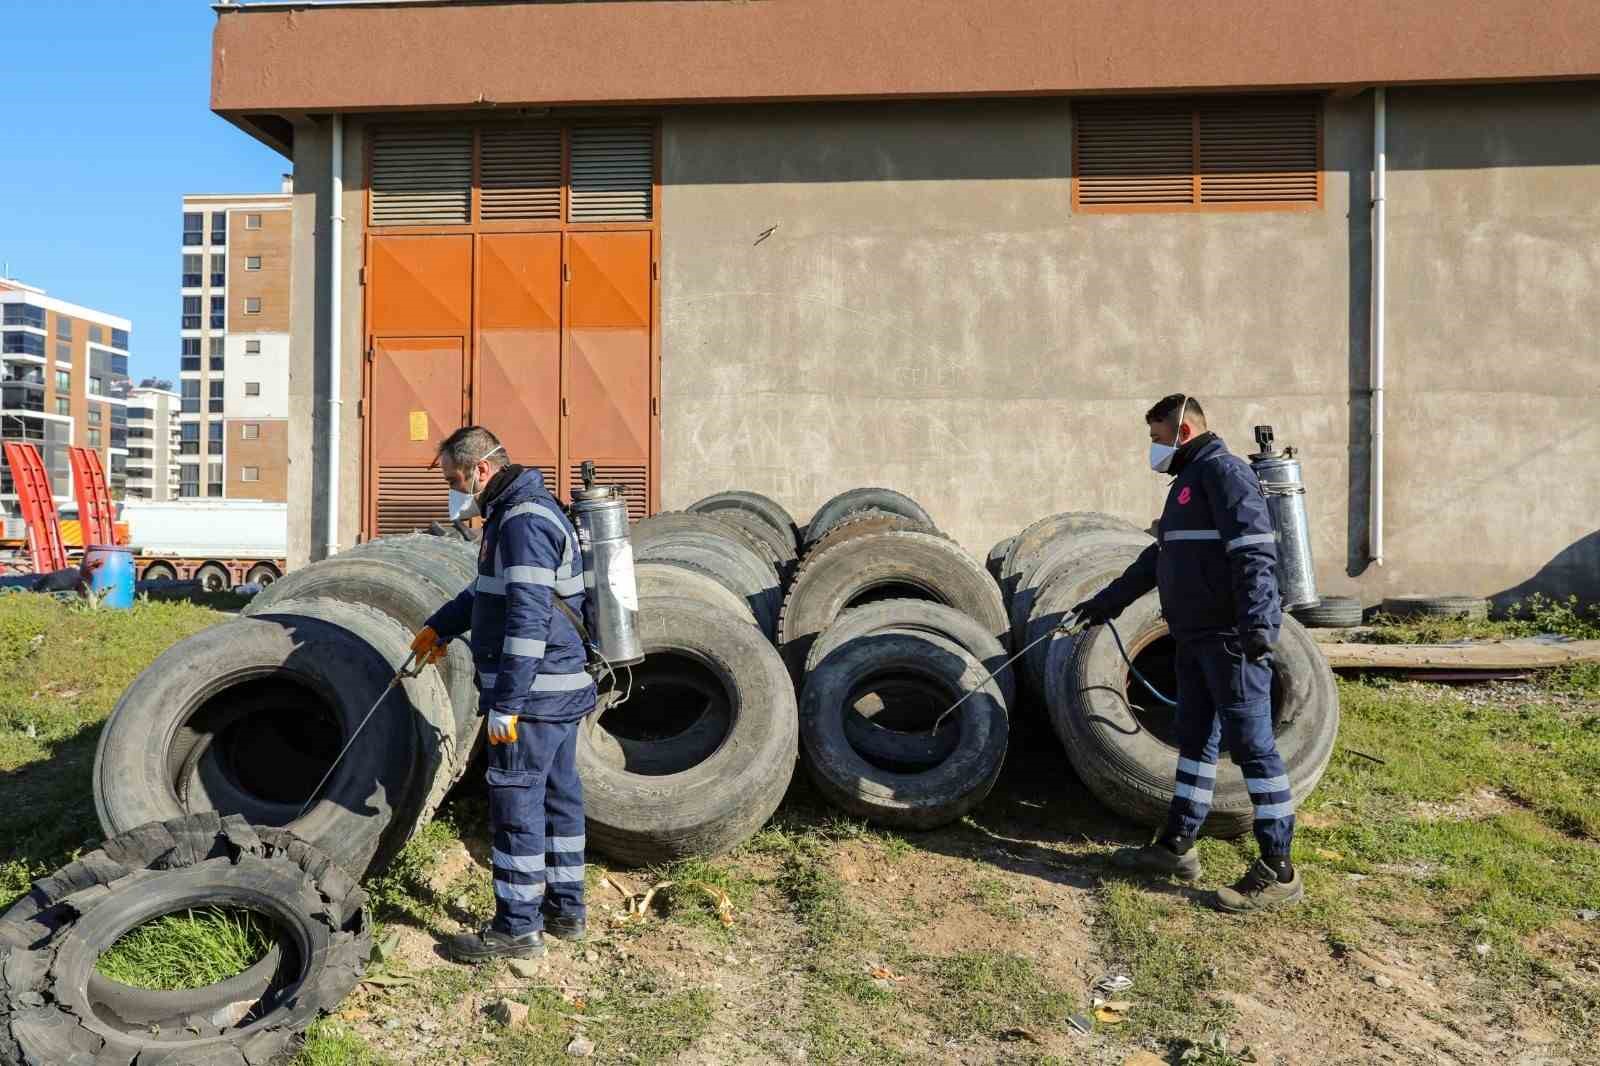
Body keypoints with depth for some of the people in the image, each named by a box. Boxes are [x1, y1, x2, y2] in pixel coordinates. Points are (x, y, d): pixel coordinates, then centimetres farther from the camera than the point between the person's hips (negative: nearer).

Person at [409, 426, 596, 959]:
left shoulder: (524, 520, -19)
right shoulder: (517, 510, 15)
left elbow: (528, 619, -26)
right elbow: (489, 590, 31)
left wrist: (506, 704, -25)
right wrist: (439, 627, 38)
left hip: (534, 693, -10)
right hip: (561, 688, 10)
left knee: (515, 802, -2)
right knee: (558, 795, 16)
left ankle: (518, 927, 8)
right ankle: (565, 908, 28)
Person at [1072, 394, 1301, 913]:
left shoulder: (1223, 470, -9)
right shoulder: (1188, 481, 22)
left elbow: (1254, 549, -20)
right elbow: (1158, 558, 31)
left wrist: (1257, 621, -29)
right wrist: (1108, 601, 35)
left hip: (1232, 637, -10)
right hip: (1198, 636, 10)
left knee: (1252, 744, -6)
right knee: (1195, 739, 15)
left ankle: (1277, 871, 0)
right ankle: (1177, 846, 24)